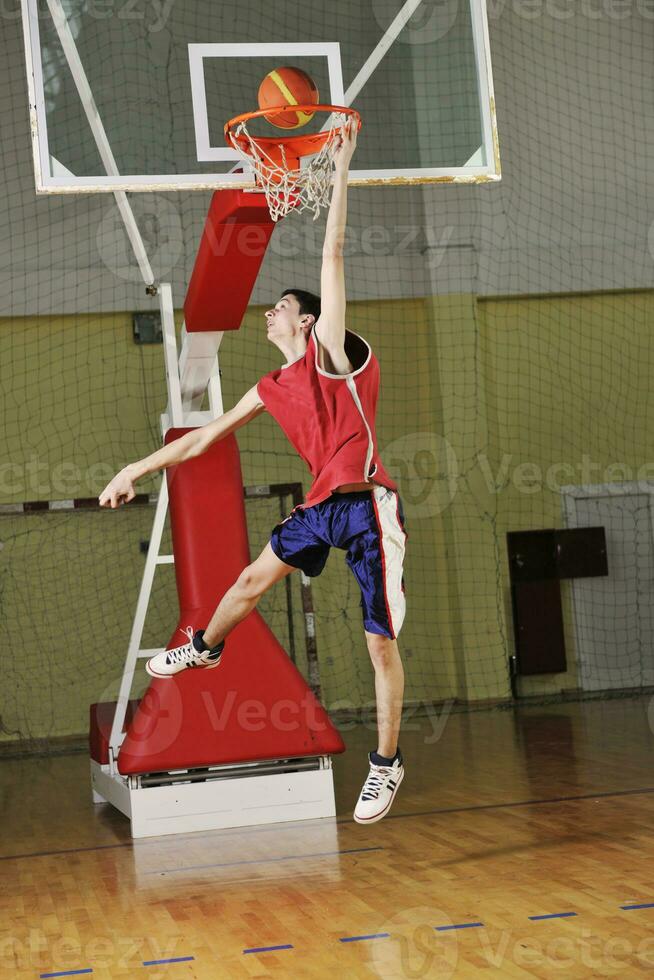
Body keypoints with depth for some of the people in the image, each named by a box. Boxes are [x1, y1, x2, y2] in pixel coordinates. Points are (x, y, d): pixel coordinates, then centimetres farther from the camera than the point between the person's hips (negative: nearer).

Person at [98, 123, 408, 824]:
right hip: (322, 506, 8)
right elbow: (205, 436, 22)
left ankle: (387, 765, 5)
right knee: (251, 580, 24)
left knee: (381, 641, -5)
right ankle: (204, 650, 53)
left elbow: (332, 257, -11)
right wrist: (138, 470, 24)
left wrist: (341, 171, -13)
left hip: (368, 506, -8)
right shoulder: (271, 390, 14)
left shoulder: (330, 349, -5)